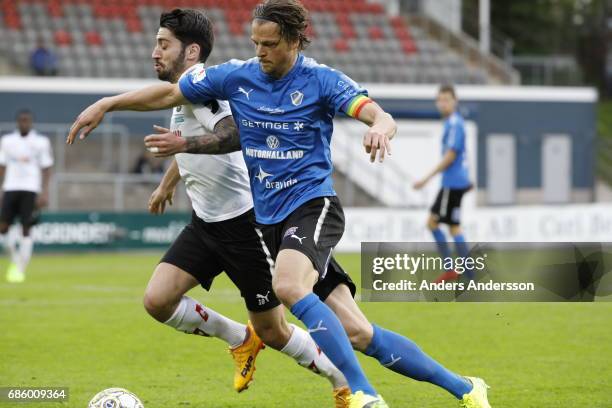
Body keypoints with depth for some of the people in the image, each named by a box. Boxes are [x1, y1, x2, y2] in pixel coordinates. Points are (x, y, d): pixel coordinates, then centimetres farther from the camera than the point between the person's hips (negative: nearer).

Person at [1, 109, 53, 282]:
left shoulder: (41, 142, 1)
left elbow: (46, 169, 1)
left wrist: (44, 193, -7)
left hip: (31, 190, -3)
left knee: (26, 230, -6)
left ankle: (20, 269, -1)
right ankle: (15, 259, 22)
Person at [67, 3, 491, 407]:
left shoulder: (321, 80, -8)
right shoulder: (236, 76, 4)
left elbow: (381, 117, -19)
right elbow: (168, 94, 13)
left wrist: (380, 127, -42)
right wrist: (105, 105, 8)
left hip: (312, 205, -4)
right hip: (269, 219, 4)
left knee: (288, 286, -36)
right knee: (358, 335, -3)